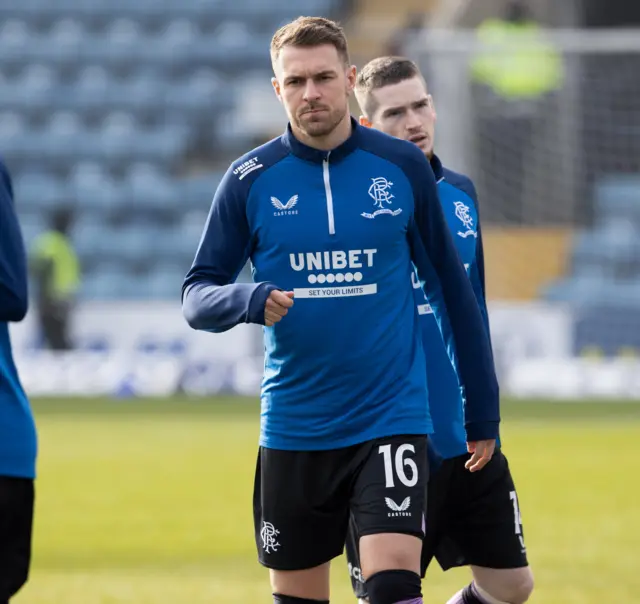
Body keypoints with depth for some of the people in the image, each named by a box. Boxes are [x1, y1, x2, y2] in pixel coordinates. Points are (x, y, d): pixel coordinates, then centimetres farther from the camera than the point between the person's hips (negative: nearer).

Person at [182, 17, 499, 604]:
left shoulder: (402, 166, 0)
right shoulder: (250, 179, 0)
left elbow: (452, 286, 9)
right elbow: (196, 296, 2)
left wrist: (482, 408, 10)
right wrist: (248, 301, -21)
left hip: (392, 418, -1)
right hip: (294, 430, 1)